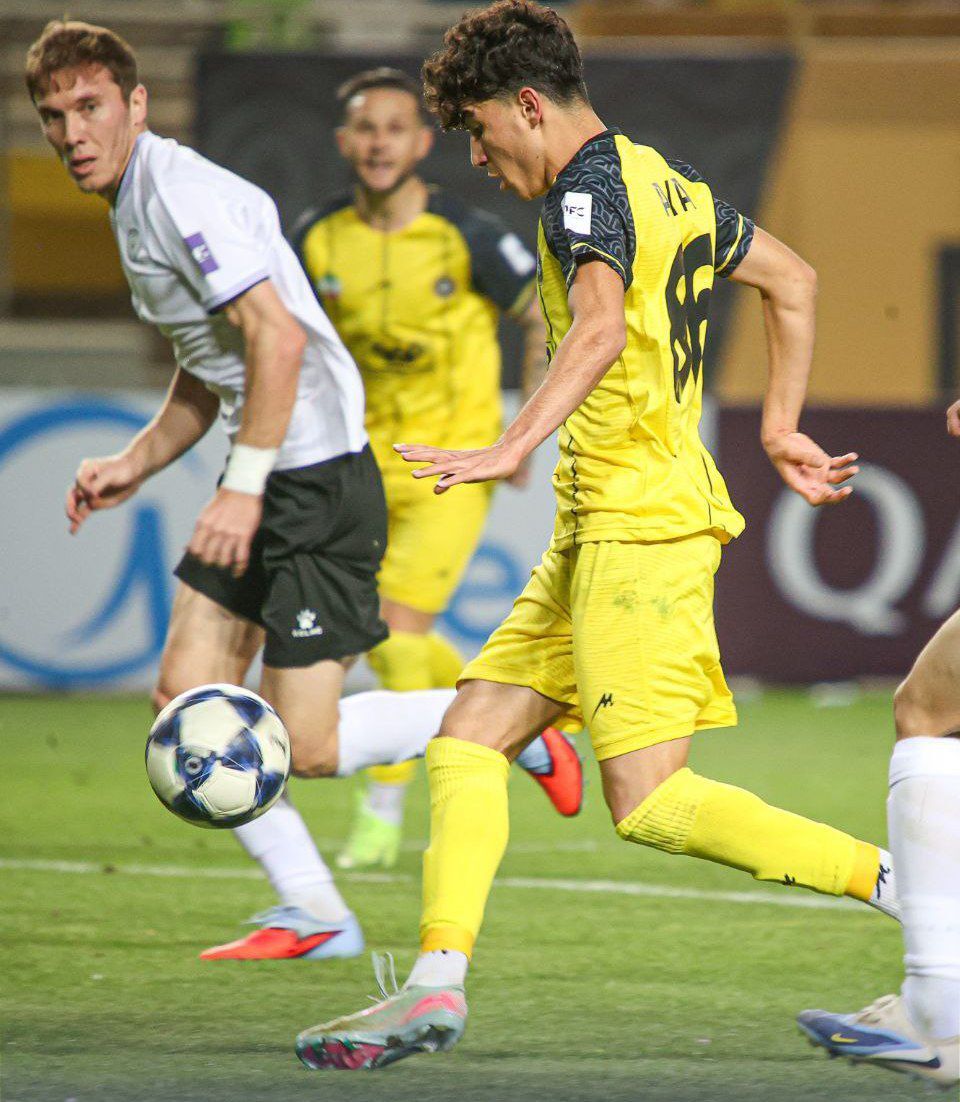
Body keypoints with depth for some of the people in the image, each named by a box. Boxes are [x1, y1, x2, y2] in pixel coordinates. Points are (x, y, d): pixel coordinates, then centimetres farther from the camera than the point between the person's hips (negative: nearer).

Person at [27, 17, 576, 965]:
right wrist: (136, 463, 15)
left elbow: (277, 337, -26)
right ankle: (311, 911, 9)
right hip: (268, 484, 10)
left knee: (307, 749, -9)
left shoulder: (179, 193, -16)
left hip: (319, 478, -10)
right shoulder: (135, 206, 15)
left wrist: (244, 488, -25)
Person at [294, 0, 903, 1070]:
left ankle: (903, 889, -12)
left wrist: (512, 449, -39)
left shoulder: (588, 189, -12)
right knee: (469, 734, 6)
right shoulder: (664, 179, 18)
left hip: (639, 520, -10)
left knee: (649, 801, -13)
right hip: (597, 531, 10)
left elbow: (602, 329, -30)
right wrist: (781, 429, 31)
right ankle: (436, 985, 2)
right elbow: (792, 281, 29)